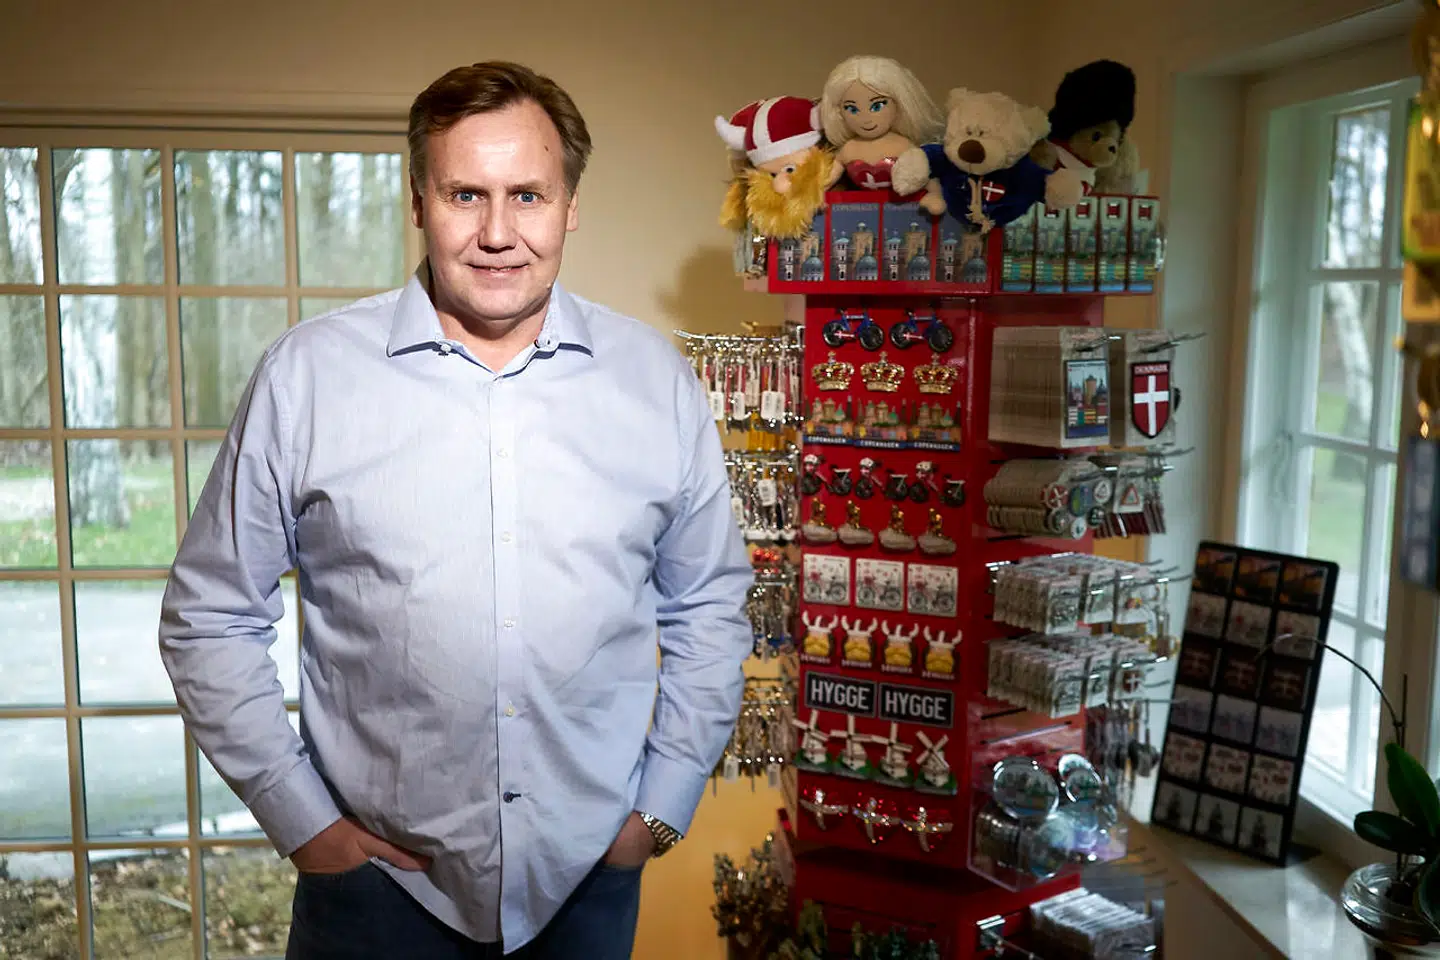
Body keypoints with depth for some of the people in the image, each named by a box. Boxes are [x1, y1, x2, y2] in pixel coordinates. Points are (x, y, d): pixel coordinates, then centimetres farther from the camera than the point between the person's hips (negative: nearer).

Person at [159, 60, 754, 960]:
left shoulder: (659, 380, -2)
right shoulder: (305, 376, -7)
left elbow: (710, 608, 6)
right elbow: (210, 617, -1)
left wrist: (665, 802, 2)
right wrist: (299, 815, -4)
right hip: (378, 875, -1)